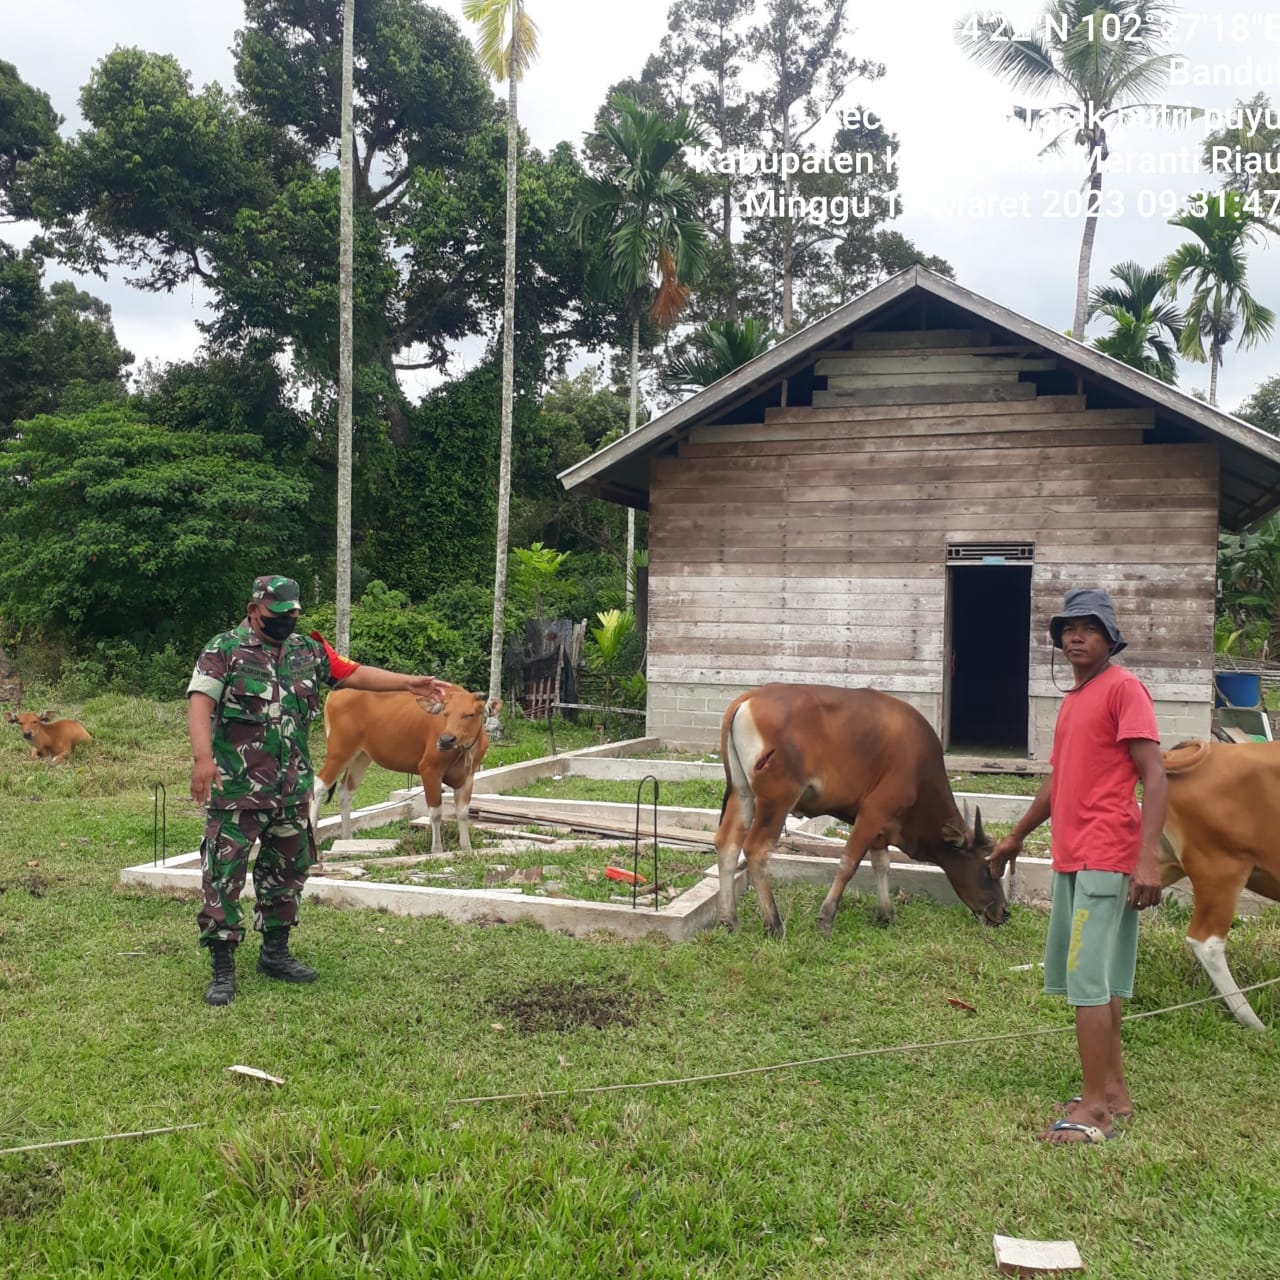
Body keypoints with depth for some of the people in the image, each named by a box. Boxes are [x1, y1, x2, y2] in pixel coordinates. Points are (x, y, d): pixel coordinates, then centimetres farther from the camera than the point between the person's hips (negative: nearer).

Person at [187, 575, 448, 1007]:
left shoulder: (308, 650, 9)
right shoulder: (224, 650, -7)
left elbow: (353, 674, 13)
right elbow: (200, 701, -17)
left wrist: (409, 682, 5)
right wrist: (202, 756, -32)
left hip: (292, 789, 6)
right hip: (237, 789, -6)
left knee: (287, 870, 16)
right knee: (223, 875, -4)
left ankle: (275, 952, 31)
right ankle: (223, 968, 6)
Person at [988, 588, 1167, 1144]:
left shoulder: (1123, 687, -9)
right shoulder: (1072, 699, 17)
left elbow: (1154, 775, -16)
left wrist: (1148, 858, -24)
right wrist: (1016, 837, 34)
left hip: (1106, 862, -9)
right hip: (1071, 859, 9)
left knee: (1089, 980, -8)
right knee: (1097, 979, 14)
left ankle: (1094, 1109, 0)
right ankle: (1113, 1090, 25)